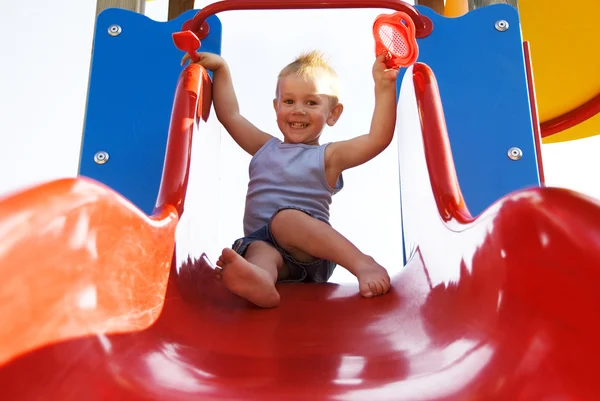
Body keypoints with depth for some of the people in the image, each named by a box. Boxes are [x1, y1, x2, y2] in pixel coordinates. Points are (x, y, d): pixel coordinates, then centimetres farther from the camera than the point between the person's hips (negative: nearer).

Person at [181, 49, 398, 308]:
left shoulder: (328, 157, 8)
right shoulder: (265, 148, 22)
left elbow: (379, 138, -6)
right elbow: (230, 115, 26)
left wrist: (384, 87, -14)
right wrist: (220, 68, 23)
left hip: (312, 251, -3)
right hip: (265, 244, 3)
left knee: (285, 218, -33)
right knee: (259, 250, -31)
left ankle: (363, 264, -41)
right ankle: (259, 279, -63)